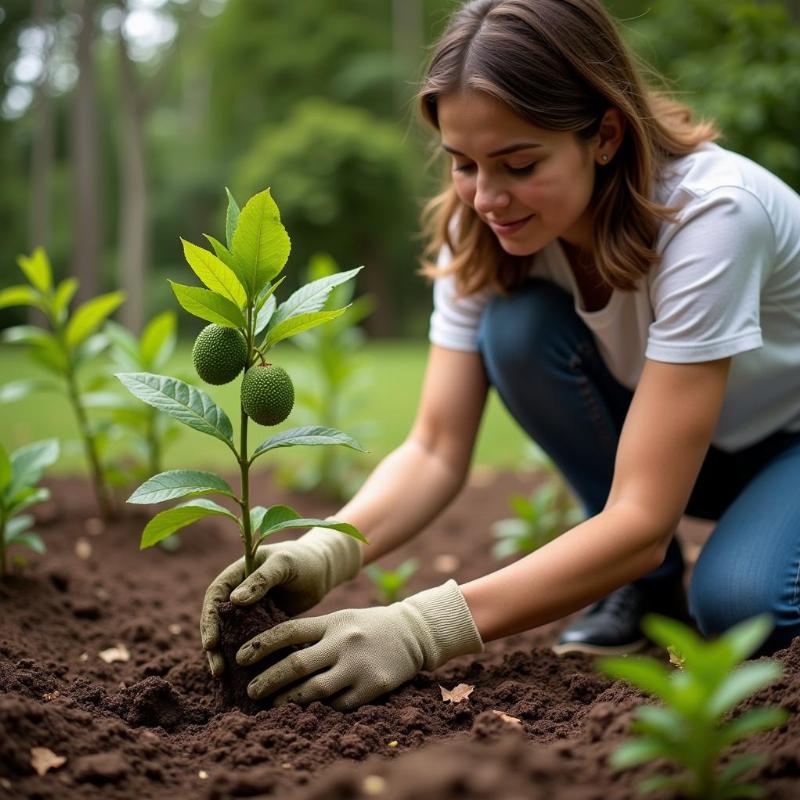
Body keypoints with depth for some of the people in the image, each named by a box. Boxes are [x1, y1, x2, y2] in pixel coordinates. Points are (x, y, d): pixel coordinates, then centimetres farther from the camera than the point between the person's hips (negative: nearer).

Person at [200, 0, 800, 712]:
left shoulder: (710, 211, -34)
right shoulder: (480, 229, -18)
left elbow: (642, 519, -38)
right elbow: (436, 451, -19)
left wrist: (423, 631, -47)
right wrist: (323, 553, -39)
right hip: (642, 429, 5)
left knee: (736, 604, -36)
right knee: (517, 326, -25)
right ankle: (647, 585, -5)